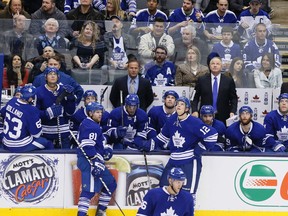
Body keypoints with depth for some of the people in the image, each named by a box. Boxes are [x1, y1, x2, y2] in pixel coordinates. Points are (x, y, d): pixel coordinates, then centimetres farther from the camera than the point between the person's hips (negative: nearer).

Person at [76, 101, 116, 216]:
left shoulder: (94, 125, 20)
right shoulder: (90, 127, -13)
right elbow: (88, 146, -22)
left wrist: (105, 148, 14)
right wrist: (96, 162, -25)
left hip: (95, 161, 11)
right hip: (88, 161, -11)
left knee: (110, 184, 16)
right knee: (90, 188, -17)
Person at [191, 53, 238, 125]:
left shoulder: (229, 81, 7)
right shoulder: (201, 80, 8)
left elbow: (234, 99, 9)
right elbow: (195, 98, 8)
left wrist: (232, 112, -5)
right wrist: (194, 111, -6)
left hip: (223, 118, 0)